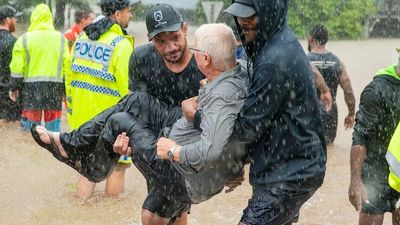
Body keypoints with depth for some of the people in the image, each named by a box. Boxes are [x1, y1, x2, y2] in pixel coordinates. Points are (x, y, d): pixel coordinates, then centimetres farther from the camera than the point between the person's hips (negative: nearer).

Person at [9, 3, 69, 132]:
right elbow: (66, 66, 3)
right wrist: (66, 89, 10)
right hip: (54, 87, 2)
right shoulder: (60, 38, 3)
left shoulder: (25, 39, -3)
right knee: (52, 121, 9)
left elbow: (17, 68, -5)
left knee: (31, 123, 4)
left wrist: (14, 87, 6)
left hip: (31, 87, -2)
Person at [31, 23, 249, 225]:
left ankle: (94, 168, 31)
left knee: (119, 122, 2)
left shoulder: (222, 97, -33)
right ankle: (70, 143, 18)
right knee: (138, 101, 8)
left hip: (188, 183, -9)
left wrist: (173, 152, -26)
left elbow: (211, 151, -42)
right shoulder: (241, 75, -4)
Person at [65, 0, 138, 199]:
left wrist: (72, 116, 20)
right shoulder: (121, 44, -14)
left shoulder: (82, 38, 8)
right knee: (117, 167, 8)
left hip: (82, 119, 6)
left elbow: (70, 79, 12)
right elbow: (127, 88, -17)